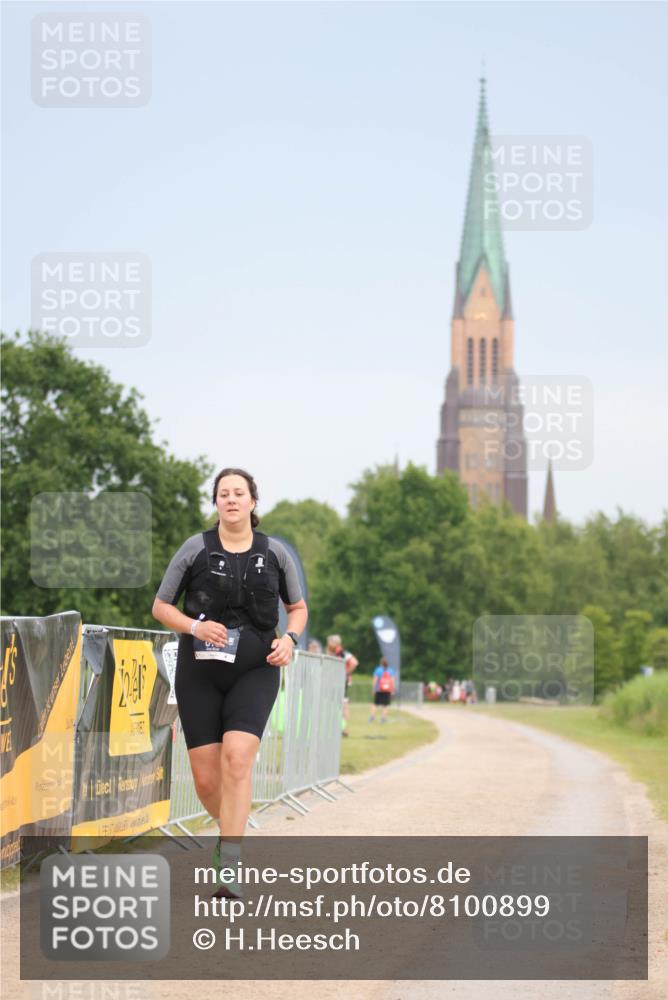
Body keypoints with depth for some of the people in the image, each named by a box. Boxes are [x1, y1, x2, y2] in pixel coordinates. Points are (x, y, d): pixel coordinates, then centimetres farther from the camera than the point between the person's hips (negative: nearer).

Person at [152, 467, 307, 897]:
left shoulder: (275, 552, 4)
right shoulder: (196, 549, 0)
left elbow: (299, 607, 16)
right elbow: (161, 606, 5)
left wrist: (290, 638, -5)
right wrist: (195, 627, -14)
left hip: (255, 671, -1)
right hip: (200, 672, 1)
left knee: (237, 759, -21)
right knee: (206, 779, -1)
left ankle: (228, 868, -19)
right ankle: (232, 828, 33)